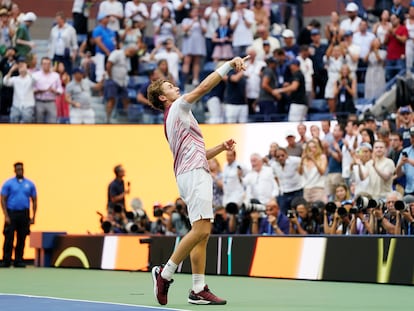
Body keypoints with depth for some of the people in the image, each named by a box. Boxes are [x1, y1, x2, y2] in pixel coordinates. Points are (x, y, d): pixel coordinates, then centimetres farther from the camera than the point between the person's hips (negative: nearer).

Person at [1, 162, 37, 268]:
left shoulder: (30, 184, 8)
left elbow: (34, 201, 10)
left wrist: (33, 217, 2)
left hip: (24, 214, 2)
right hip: (11, 214, -2)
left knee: (21, 239, 4)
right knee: (9, 238, -5)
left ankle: (18, 261, 11)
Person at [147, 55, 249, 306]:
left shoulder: (176, 119, 28)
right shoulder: (177, 108, 2)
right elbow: (204, 87, -10)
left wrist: (221, 147, 16)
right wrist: (229, 64, -7)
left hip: (197, 175, 10)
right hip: (194, 174, -10)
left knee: (202, 233, 2)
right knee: (201, 229, -18)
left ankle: (199, 289, -3)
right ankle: (165, 273, -12)